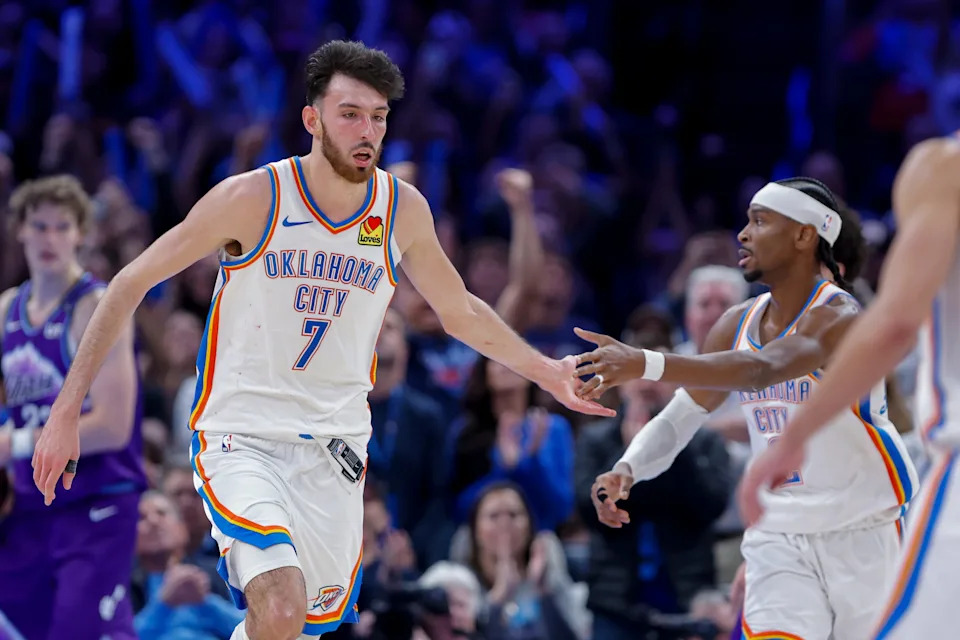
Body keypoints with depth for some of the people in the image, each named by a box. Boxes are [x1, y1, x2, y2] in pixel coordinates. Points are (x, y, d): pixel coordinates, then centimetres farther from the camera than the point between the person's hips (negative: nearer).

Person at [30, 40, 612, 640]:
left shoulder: (404, 209, -1)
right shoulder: (254, 197, -13)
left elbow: (460, 311, 19)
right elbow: (132, 283, -7)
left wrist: (547, 372, 14)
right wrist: (67, 410, -11)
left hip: (334, 448, 5)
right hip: (242, 439, -5)